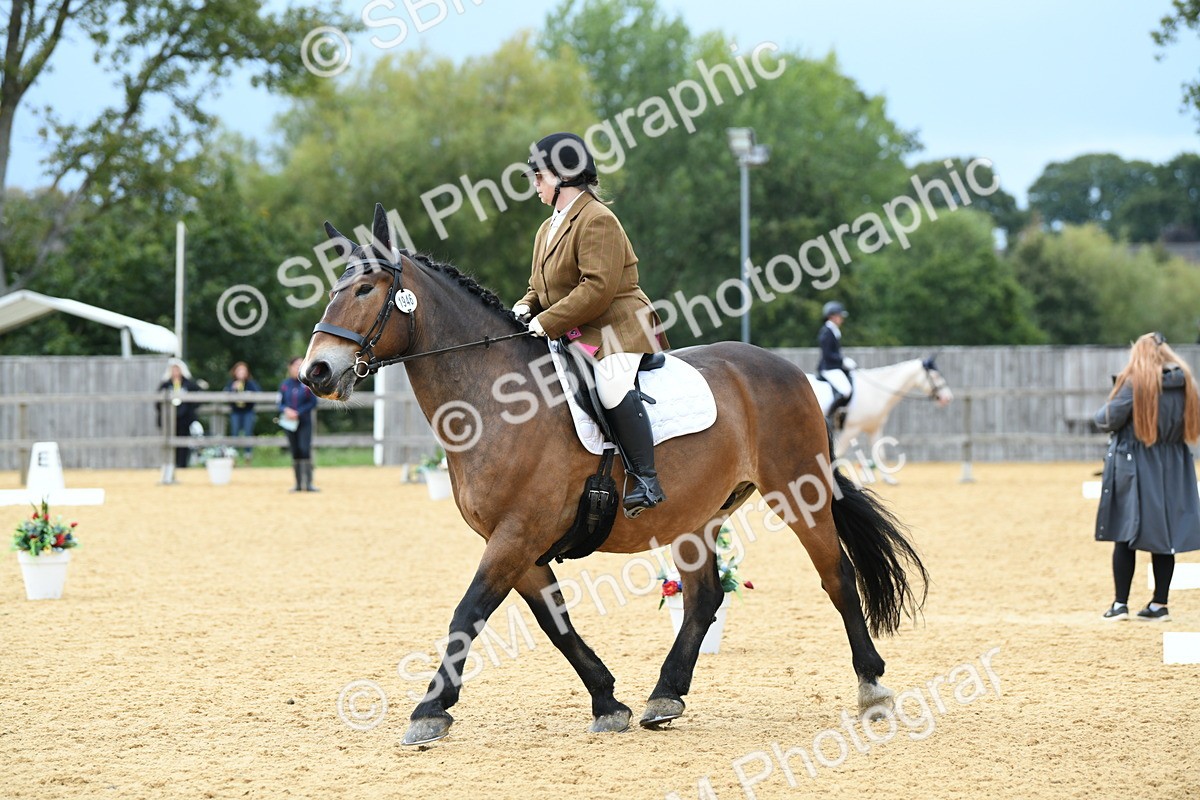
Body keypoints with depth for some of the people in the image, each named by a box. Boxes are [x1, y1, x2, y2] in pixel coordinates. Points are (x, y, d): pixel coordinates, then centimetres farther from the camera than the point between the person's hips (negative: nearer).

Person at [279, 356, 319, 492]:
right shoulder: (285, 385, 4)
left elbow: (313, 403, -5)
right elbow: (280, 403, 8)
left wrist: (298, 413, -14)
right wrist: (286, 410, -14)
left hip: (304, 422, -3)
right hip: (289, 424, 3)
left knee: (305, 450, -13)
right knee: (295, 452, 6)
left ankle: (308, 483, -14)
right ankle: (298, 483, 13)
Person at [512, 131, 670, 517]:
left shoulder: (597, 220, -13)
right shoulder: (548, 229, 18)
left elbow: (598, 287, -23)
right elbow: (539, 286, 26)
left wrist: (548, 322, -23)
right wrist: (527, 307, 1)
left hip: (617, 329, -11)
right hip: (573, 337, 11)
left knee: (613, 386, -34)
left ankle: (646, 480, -35)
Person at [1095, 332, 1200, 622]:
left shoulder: (1134, 382, -12)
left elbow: (1109, 419, -12)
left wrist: (1101, 415, 8)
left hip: (1134, 468, -4)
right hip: (1173, 469, 4)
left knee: (1125, 535, 3)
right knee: (1164, 534, 8)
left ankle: (1120, 604, 4)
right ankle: (1160, 604, 9)